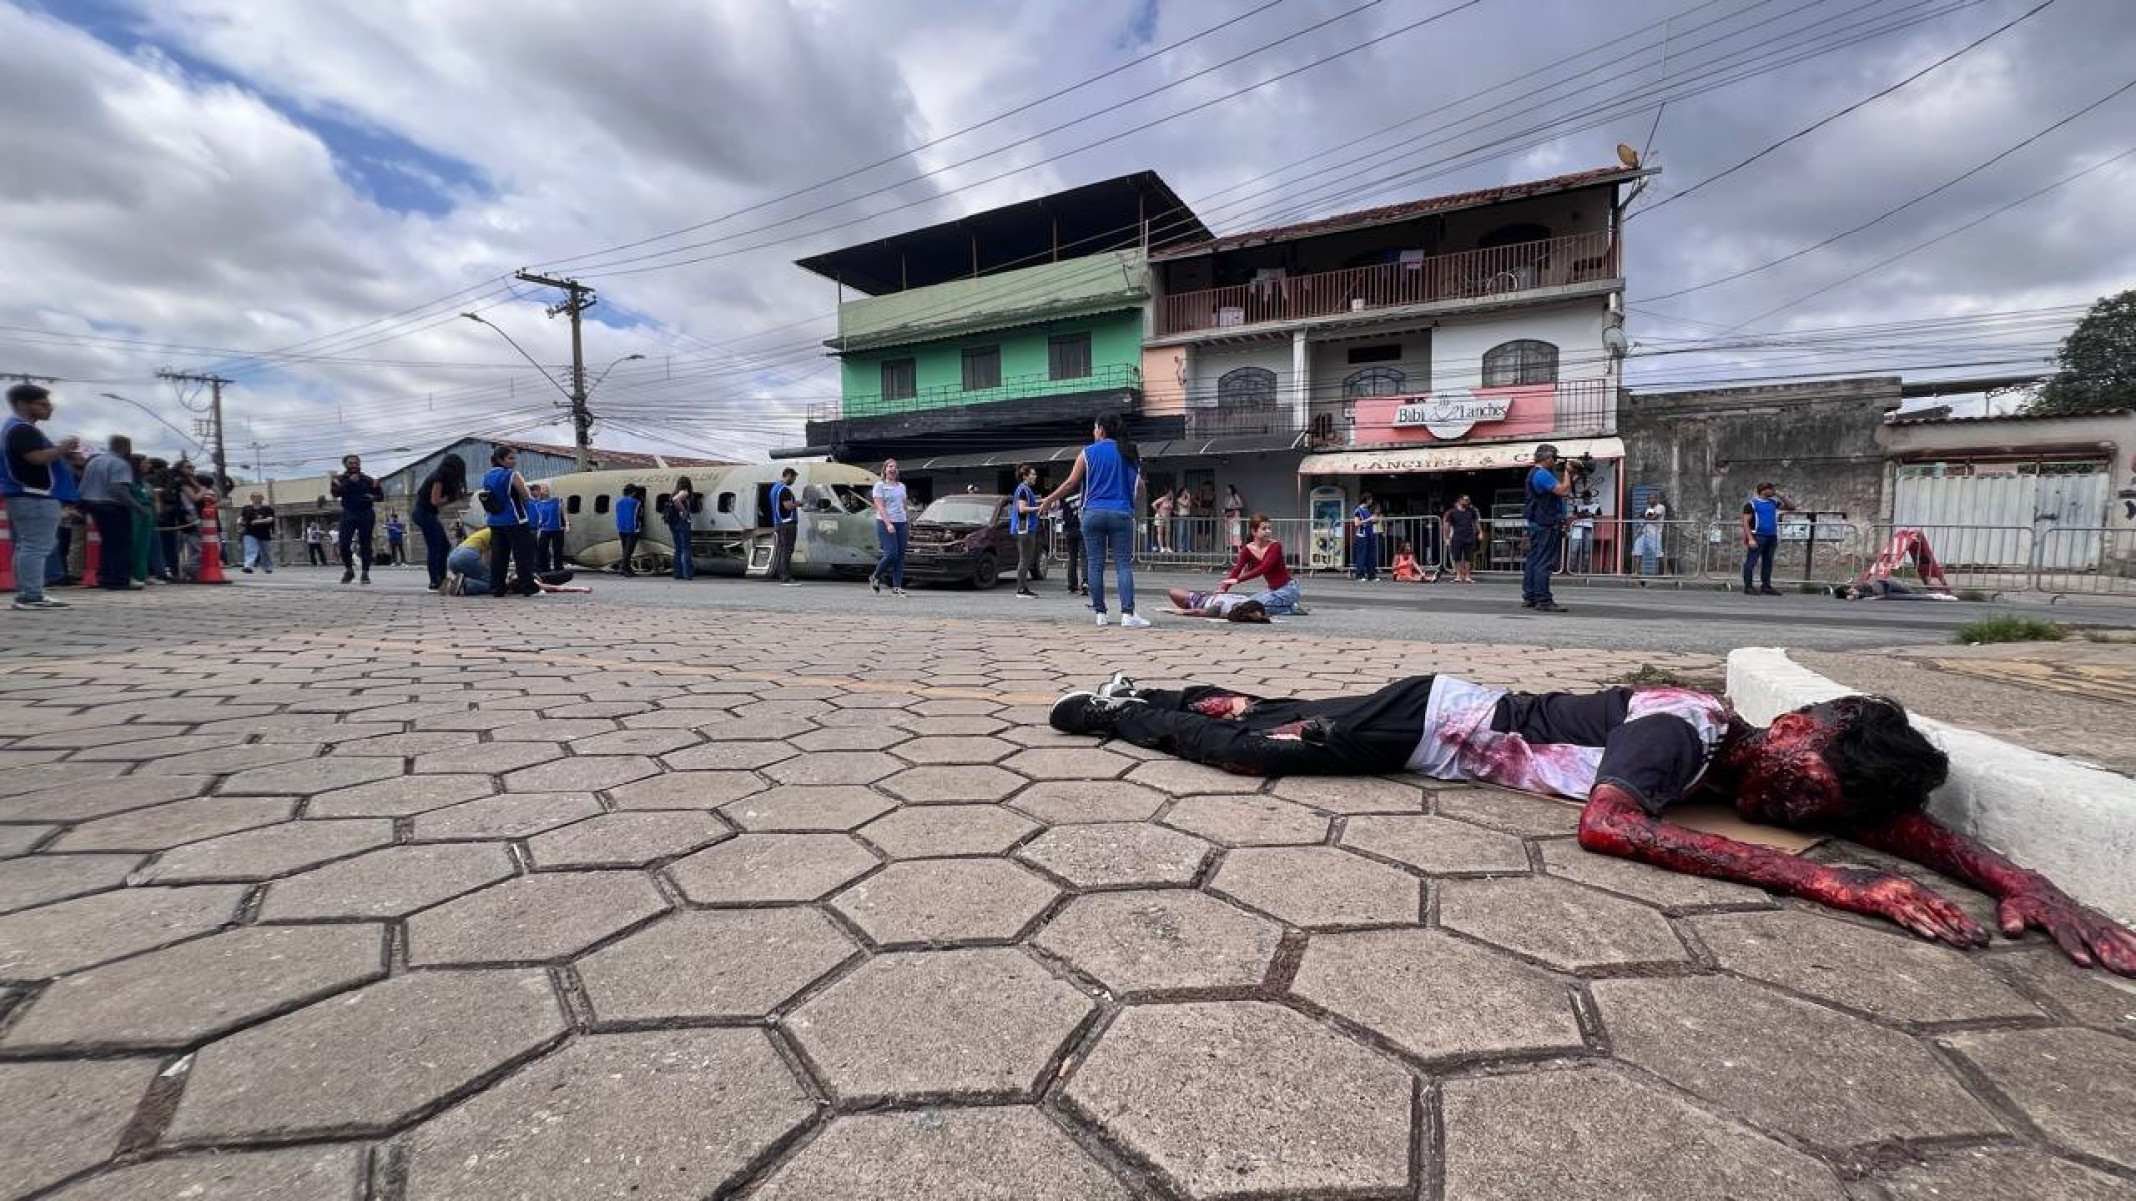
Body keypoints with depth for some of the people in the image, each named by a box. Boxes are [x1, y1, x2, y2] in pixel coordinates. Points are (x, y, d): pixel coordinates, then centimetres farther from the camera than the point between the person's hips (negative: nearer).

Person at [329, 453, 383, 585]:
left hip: (366, 514, 0)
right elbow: (336, 493, -9)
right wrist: (349, 481, -17)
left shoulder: (367, 480, 10)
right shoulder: (339, 479, 9)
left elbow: (381, 496, 8)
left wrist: (374, 497, -13)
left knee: (365, 544, -1)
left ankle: (365, 573, 3)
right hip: (348, 514, 0)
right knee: (343, 544, -7)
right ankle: (349, 570, 12)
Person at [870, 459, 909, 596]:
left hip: (901, 523, 6)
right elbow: (880, 507, -10)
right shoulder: (880, 485, -1)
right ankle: (875, 577, 9)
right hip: (885, 523, -6)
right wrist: (888, 523, -21)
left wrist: (909, 525, 15)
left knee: (901, 555, 0)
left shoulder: (901, 486, 17)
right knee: (891, 554, -13)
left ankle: (897, 586, 4)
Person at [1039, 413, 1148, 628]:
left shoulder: (1087, 453, 4)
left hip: (1093, 513, -1)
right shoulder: (1130, 453, 10)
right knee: (1123, 564, -2)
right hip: (1121, 514, 1)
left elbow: (1070, 483, 2)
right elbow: (1139, 486, 9)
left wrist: (1049, 500, 14)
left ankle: (1099, 613, 7)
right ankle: (1128, 613, -13)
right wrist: (1136, 509, 24)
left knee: (1096, 564, 5)